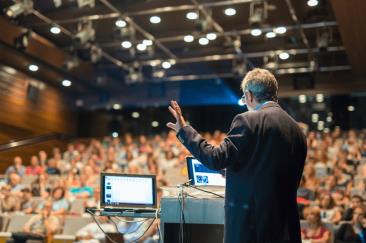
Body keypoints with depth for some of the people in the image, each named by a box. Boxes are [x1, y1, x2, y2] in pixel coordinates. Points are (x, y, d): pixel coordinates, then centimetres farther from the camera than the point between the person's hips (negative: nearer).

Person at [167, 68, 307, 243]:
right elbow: (293, 180, 15)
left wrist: (184, 130, -6)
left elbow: (216, 159, -15)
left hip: (249, 222, -7)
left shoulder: (248, 121, -11)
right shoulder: (297, 130, 9)